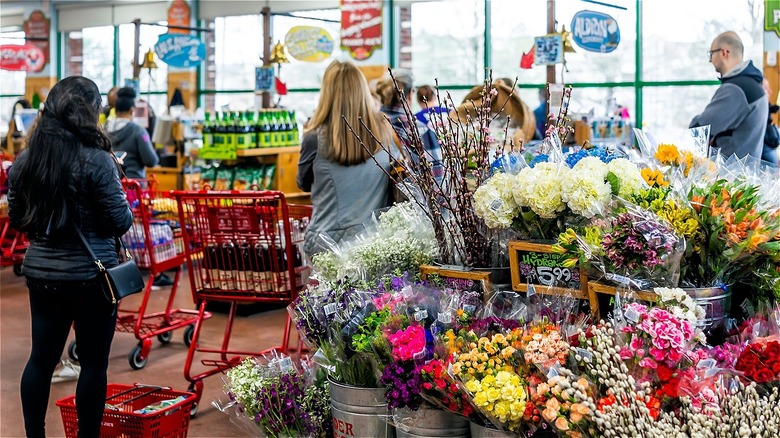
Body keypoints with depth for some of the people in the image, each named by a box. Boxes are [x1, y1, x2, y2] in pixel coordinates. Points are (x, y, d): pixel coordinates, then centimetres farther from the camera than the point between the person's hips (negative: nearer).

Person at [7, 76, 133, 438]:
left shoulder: (24, 160, 2)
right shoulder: (96, 160, -16)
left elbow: (16, 220, 11)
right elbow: (120, 222, -14)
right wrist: (124, 207, 7)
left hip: (41, 271, 6)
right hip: (91, 274, -5)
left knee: (42, 356, 14)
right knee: (93, 361, 5)